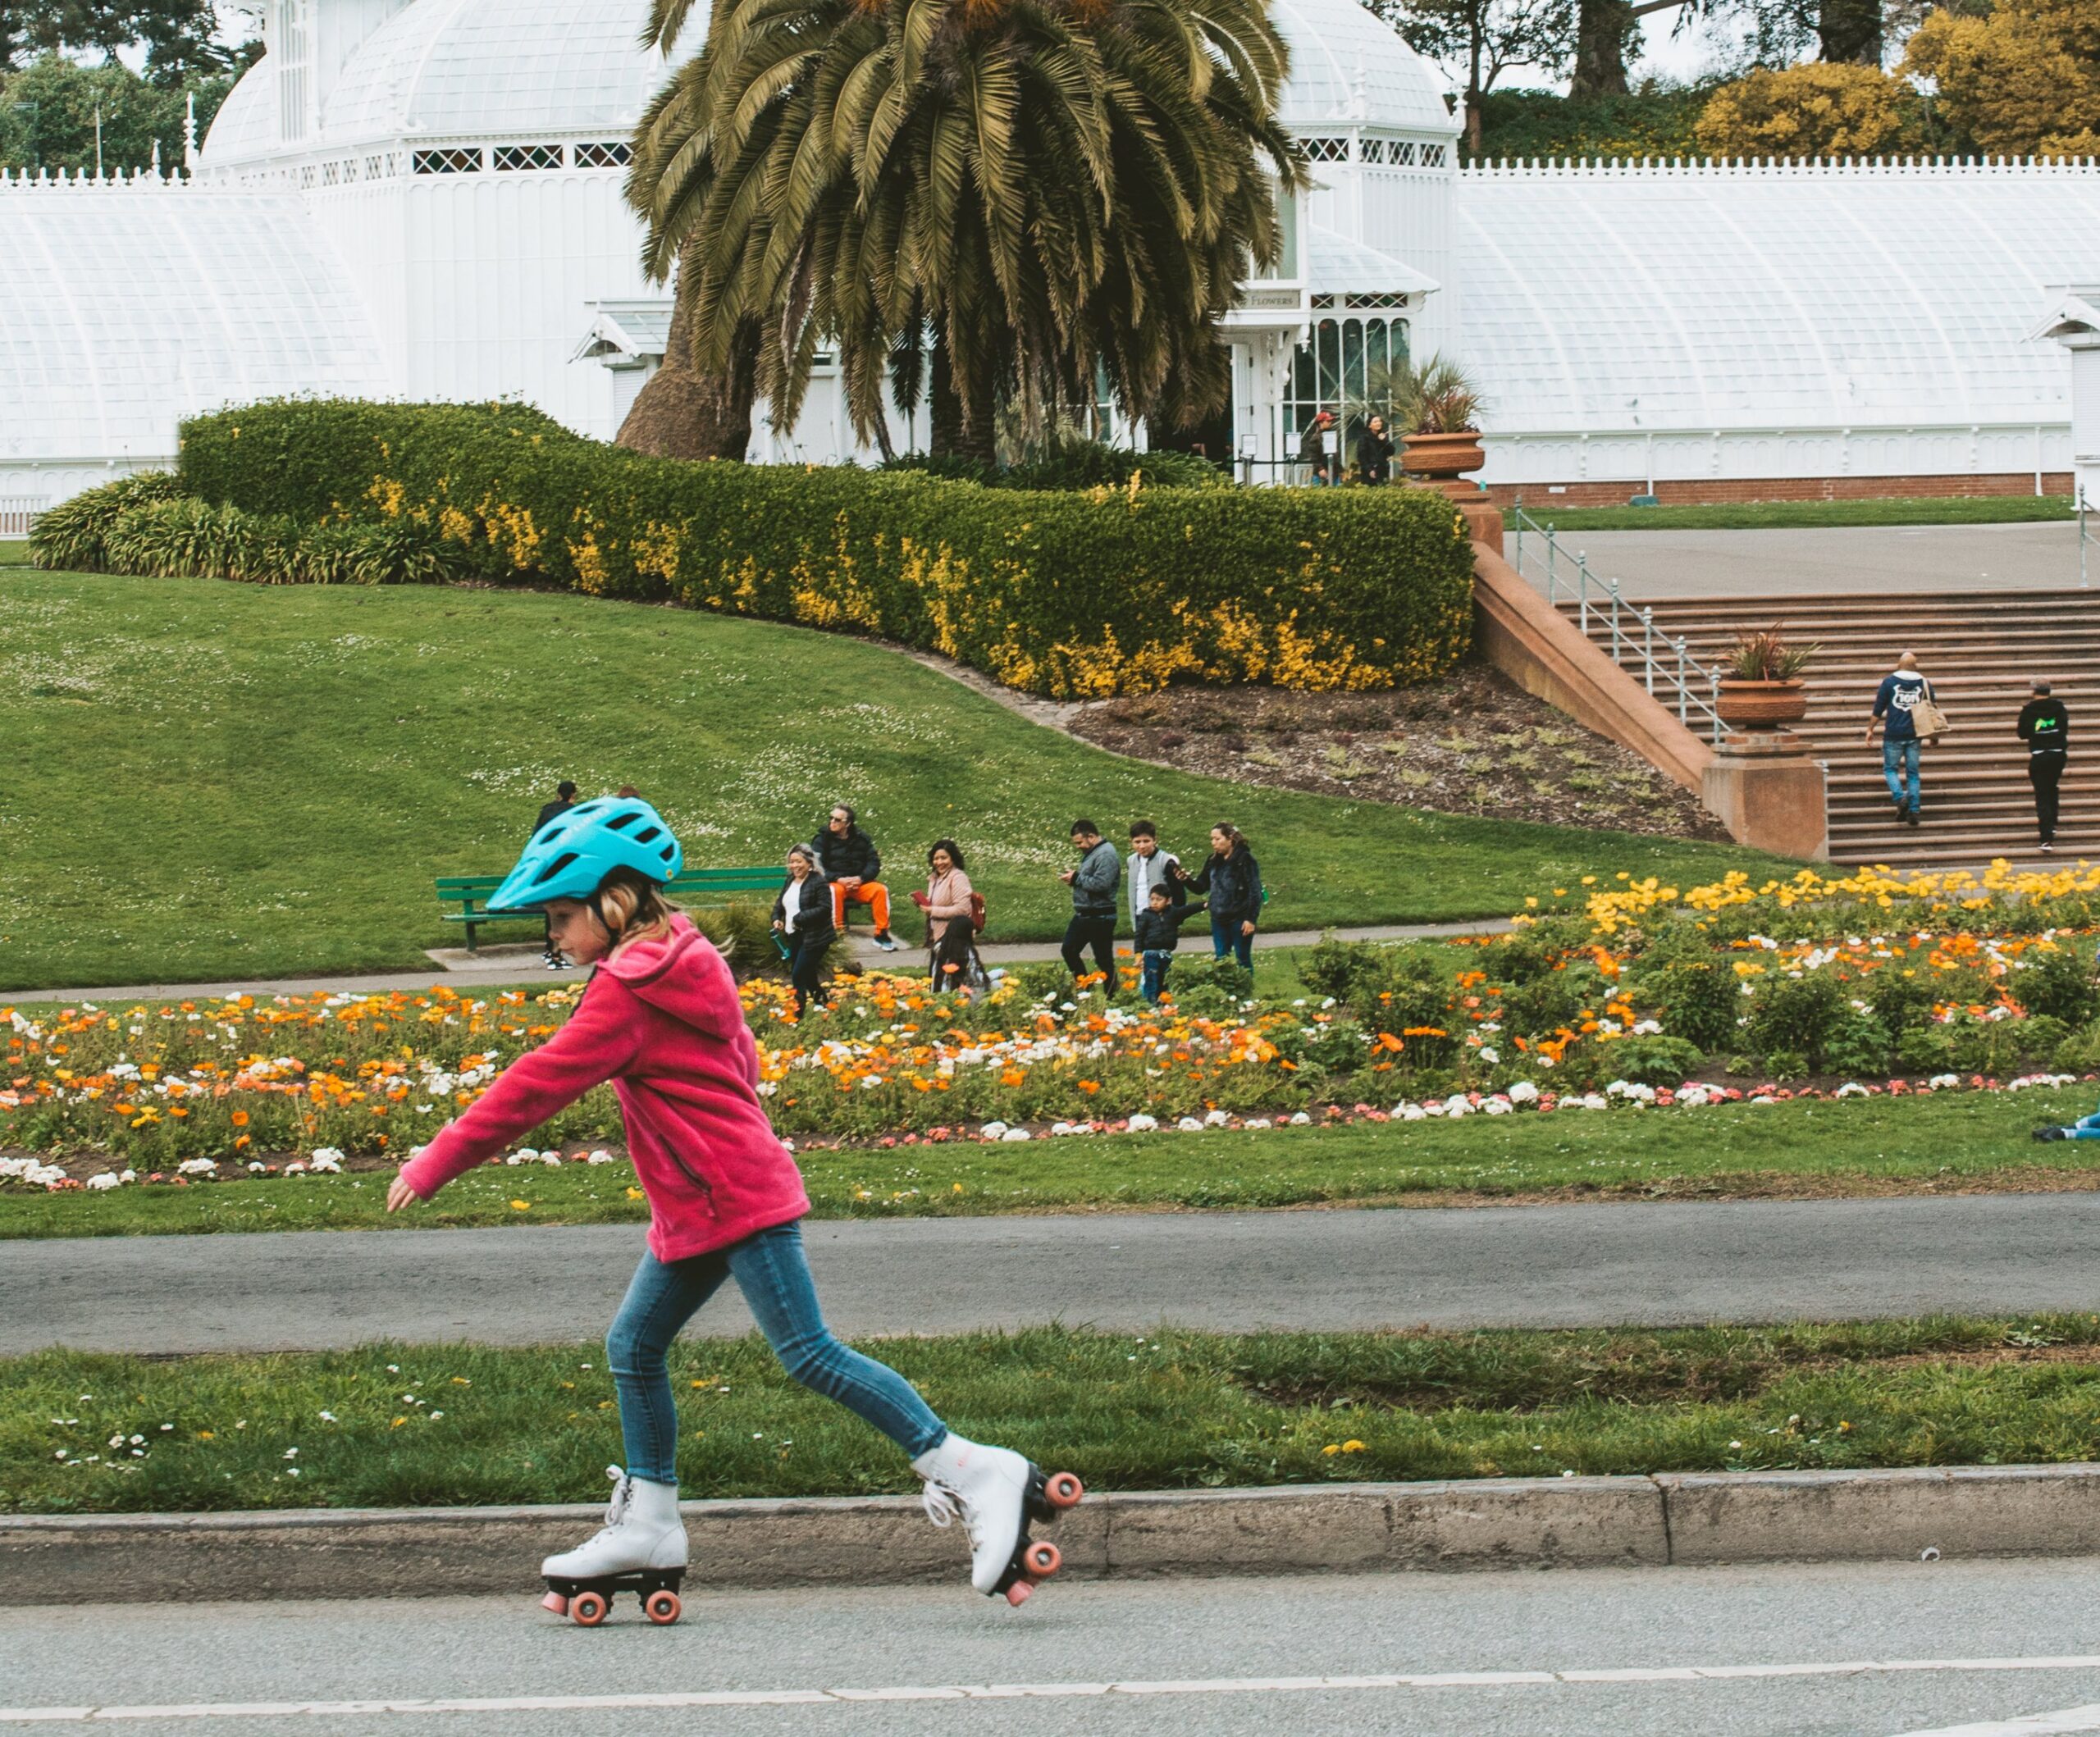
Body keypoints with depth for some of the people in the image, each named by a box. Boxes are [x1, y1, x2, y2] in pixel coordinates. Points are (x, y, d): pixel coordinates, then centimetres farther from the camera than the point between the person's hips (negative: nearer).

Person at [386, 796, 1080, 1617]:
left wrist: (437, 1164, -11)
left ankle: (980, 1477, -11)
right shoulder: (684, 966, 13)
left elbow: (538, 1085, -16)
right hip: (699, 1210, 11)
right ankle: (647, 1531, 19)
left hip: (735, 1201, -11)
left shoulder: (628, 992, -16)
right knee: (633, 1347, 13)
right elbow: (740, 1061, 24)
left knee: (810, 1354, -11)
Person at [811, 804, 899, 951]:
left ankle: (881, 934, -16)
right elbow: (817, 867, -8)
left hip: (858, 883, 3)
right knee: (835, 891, -38)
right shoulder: (823, 839, 1)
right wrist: (839, 880, -22)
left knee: (881, 890, -23)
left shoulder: (861, 839, 9)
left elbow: (874, 863, 4)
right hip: (834, 883, -3)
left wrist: (860, 878, -16)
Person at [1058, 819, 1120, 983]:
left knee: (1104, 960, -3)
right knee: (1069, 951, 13)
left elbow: (1100, 884, -28)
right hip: (1083, 914, 11)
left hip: (1099, 918, -11)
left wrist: (1076, 878, -17)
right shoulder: (1090, 853, 13)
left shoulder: (1106, 855, -18)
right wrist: (1073, 879, 2)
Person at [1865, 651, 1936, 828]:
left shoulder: (1889, 682, -2)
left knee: (1890, 768, 9)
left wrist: (1871, 729, 10)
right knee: (1913, 772, 8)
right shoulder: (1924, 684, 4)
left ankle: (1900, 797, -15)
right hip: (1914, 735, 2)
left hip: (1893, 734, -2)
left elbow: (1878, 709, -1)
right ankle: (1914, 809, 2)